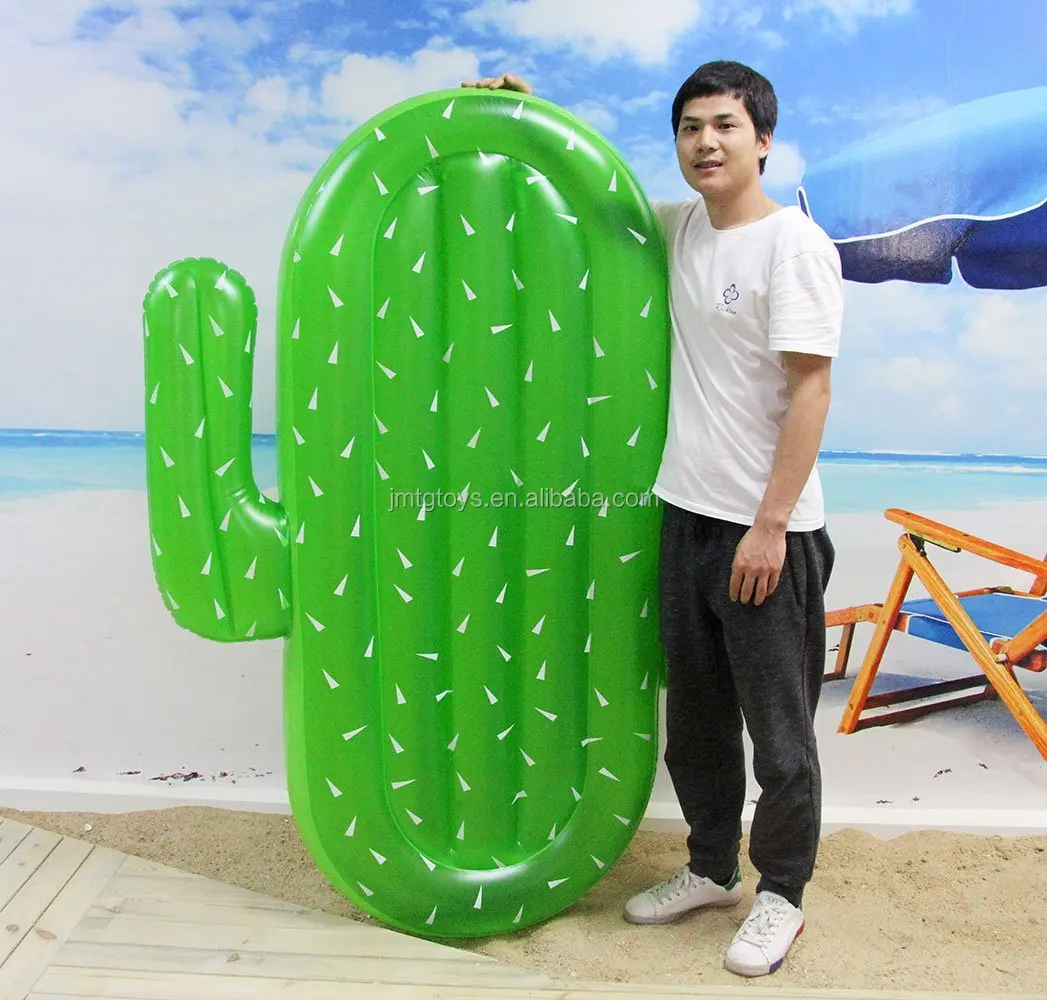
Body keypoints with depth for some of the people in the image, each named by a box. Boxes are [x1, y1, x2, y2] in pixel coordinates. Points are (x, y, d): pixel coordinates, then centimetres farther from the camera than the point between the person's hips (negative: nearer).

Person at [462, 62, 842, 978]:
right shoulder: (680, 228, 9)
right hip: (686, 516, 7)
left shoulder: (794, 243, -11)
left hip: (767, 532, -7)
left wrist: (770, 526, -18)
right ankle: (712, 868, 37)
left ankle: (781, 895, 27)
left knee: (779, 731, 7)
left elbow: (811, 392, -15)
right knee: (695, 719, 18)